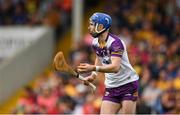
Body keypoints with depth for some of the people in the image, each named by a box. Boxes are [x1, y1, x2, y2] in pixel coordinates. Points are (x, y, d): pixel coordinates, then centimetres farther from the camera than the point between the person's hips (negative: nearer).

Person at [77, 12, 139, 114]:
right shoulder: (95, 43, 3)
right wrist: (94, 75, 6)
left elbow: (115, 67, -36)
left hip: (128, 84, -7)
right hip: (111, 86, 7)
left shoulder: (115, 42, -22)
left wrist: (93, 68, -48)